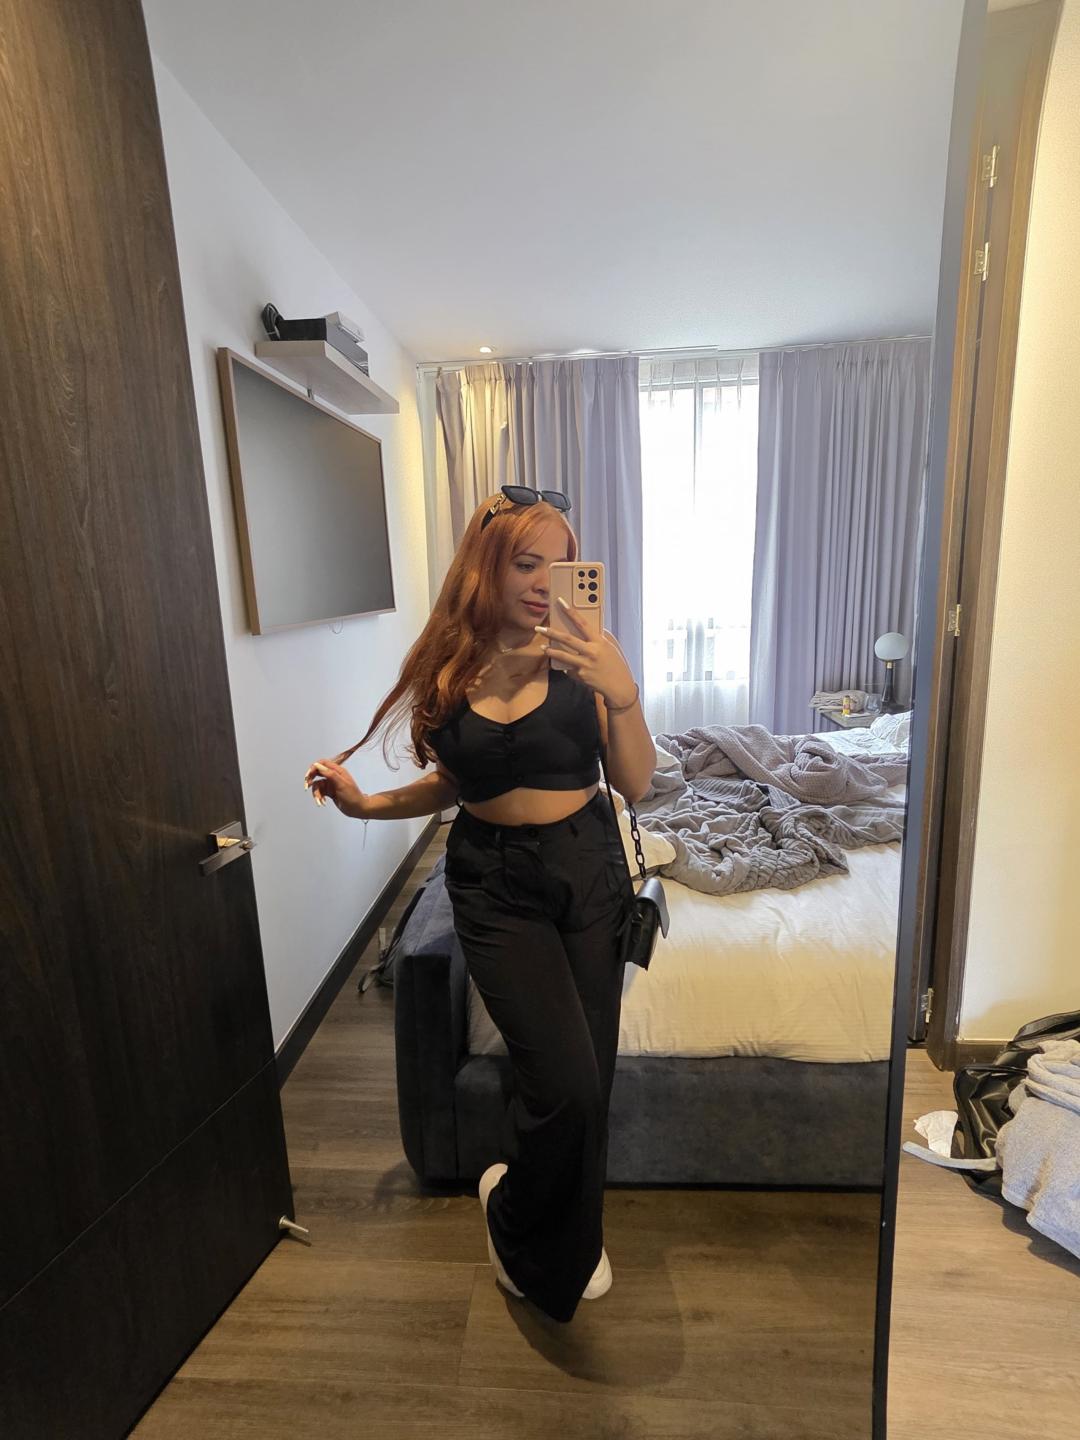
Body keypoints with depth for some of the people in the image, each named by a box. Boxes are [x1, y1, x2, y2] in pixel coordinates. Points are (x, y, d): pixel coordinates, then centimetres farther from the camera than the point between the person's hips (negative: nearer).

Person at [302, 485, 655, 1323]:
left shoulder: (579, 655, -8)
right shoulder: (445, 666, -4)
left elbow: (637, 783, -8)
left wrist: (622, 693, -22)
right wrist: (364, 804, 1)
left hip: (588, 872, 1)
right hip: (496, 884, 0)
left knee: (589, 1076, 13)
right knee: (566, 1082, -8)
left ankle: (567, 1240, 46)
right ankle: (516, 1206, 30)